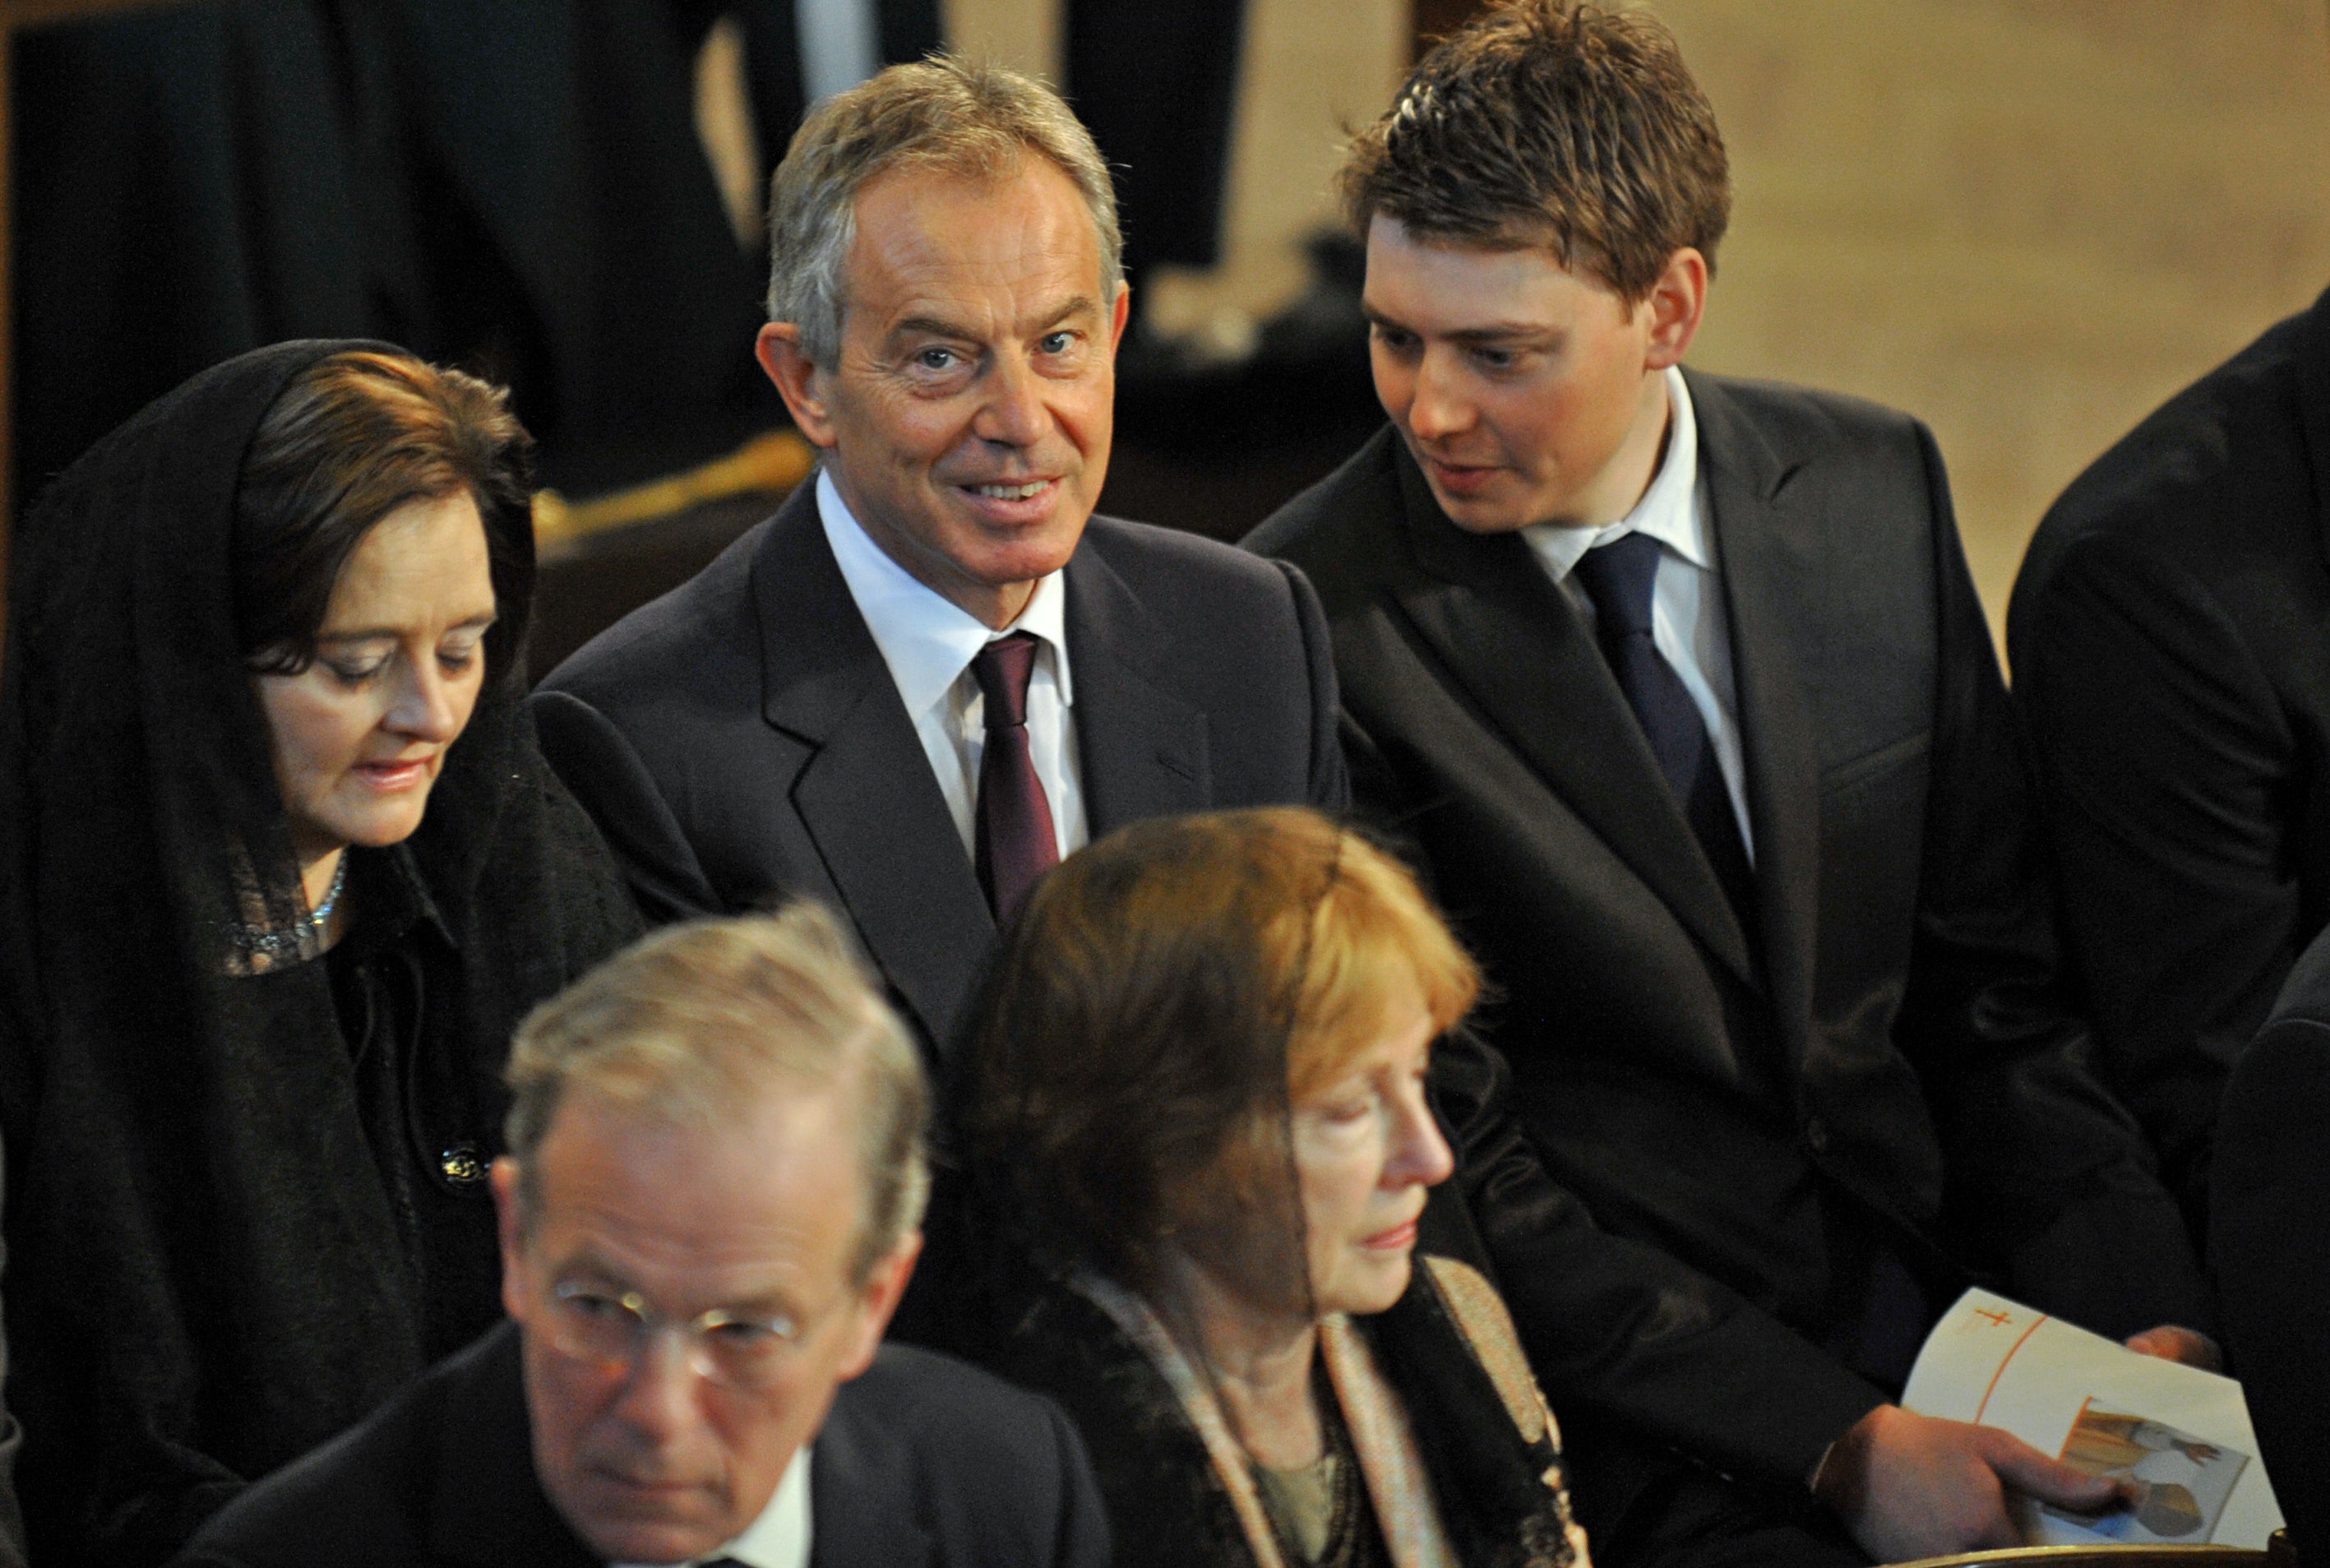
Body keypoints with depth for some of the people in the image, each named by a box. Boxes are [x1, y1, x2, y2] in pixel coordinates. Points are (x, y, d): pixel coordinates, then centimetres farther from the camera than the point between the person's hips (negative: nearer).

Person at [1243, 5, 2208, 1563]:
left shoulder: (1876, 490, 6)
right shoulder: (1311, 626, -8)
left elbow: (1997, 991, 12)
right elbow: (1434, 1162, -9)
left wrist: (2148, 1326, -4)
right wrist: (1833, 1439, -16)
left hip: (1941, 1295, 4)